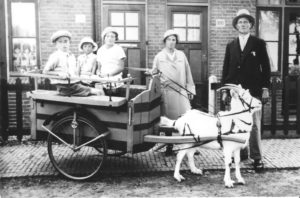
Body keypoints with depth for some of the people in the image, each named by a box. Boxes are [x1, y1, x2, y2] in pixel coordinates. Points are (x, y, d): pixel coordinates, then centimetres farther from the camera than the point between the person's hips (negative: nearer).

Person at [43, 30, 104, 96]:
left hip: (75, 83, 8)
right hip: (64, 87, -8)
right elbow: (45, 71, -7)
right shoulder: (55, 56, -5)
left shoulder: (72, 56, 16)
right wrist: (59, 73, -21)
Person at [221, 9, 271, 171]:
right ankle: (239, 152, 14)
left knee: (254, 125, -2)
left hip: (254, 91, -2)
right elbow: (226, 69, 12)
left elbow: (266, 67, 4)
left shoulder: (259, 43, 6)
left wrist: (265, 88, -3)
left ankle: (256, 157, 6)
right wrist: (224, 90, 7)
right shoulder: (230, 45, 13)